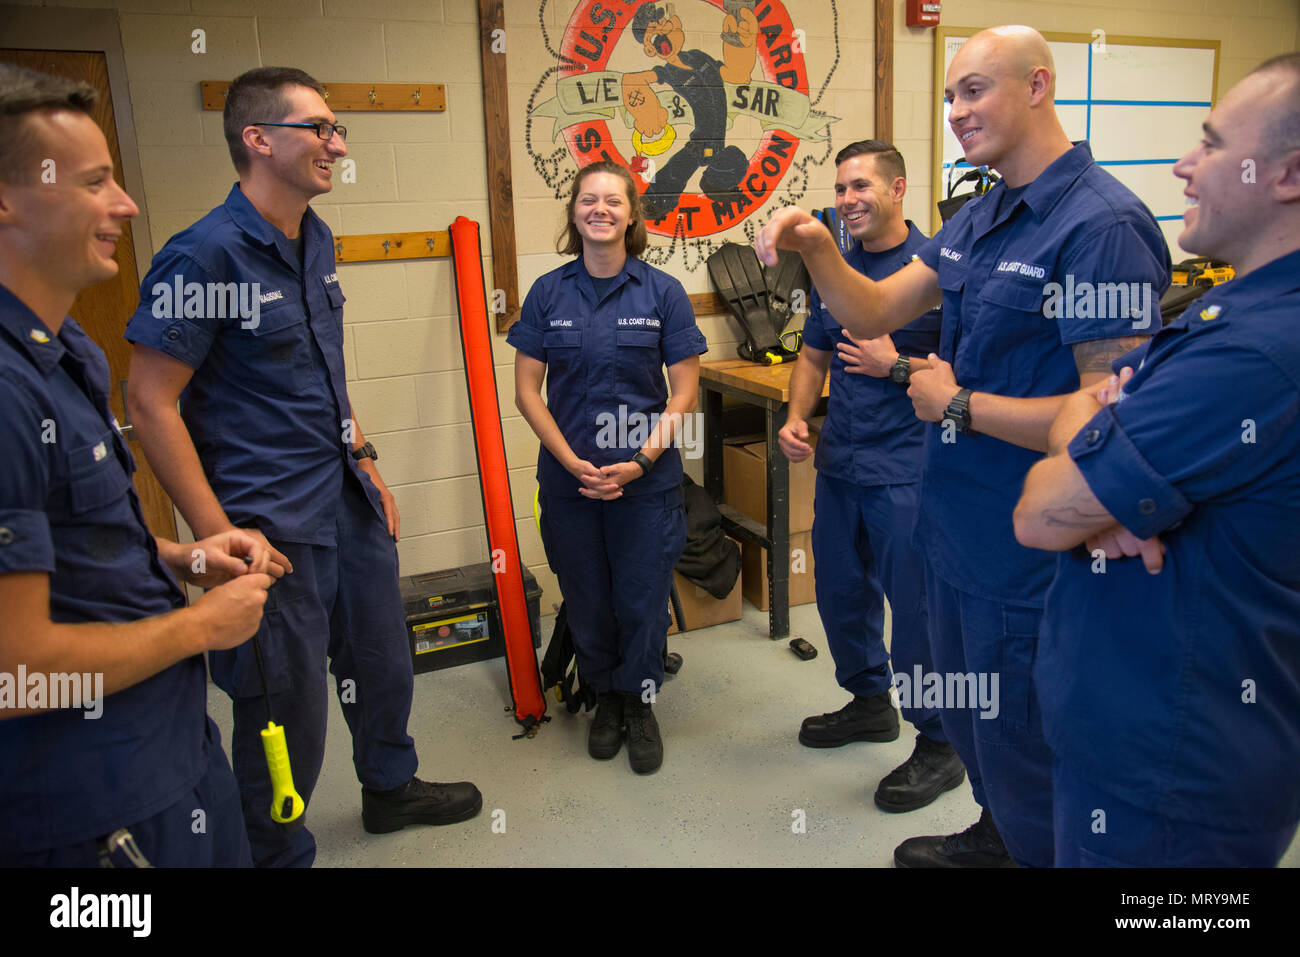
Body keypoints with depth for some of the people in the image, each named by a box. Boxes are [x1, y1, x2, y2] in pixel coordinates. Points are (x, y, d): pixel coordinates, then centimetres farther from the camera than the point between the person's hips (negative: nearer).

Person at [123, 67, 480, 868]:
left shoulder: (317, 241, 7)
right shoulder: (207, 253, -18)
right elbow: (153, 403, -17)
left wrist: (364, 460, 16)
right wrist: (220, 535, -19)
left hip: (348, 499, 8)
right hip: (272, 523, -8)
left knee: (383, 660, 22)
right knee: (290, 703, 7)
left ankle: (390, 788, 47)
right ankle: (279, 855, 31)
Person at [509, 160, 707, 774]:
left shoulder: (662, 293, -2)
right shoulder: (548, 293, 1)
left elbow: (685, 392, -3)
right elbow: (527, 390, 0)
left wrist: (639, 461, -13)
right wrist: (575, 463, -10)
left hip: (647, 479, -1)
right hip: (569, 480, 1)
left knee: (642, 600, 6)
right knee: (587, 601, 12)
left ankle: (639, 705, 29)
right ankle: (605, 699, 35)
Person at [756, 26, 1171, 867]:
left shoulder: (1101, 225, -20)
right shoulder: (978, 219, 8)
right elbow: (872, 314, 8)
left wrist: (958, 403, -18)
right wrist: (817, 249, -10)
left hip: (1031, 550, -9)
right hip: (959, 529, 9)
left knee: (1018, 742, 10)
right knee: (966, 713, 27)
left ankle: (1040, 851, 36)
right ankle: (996, 836, 51)